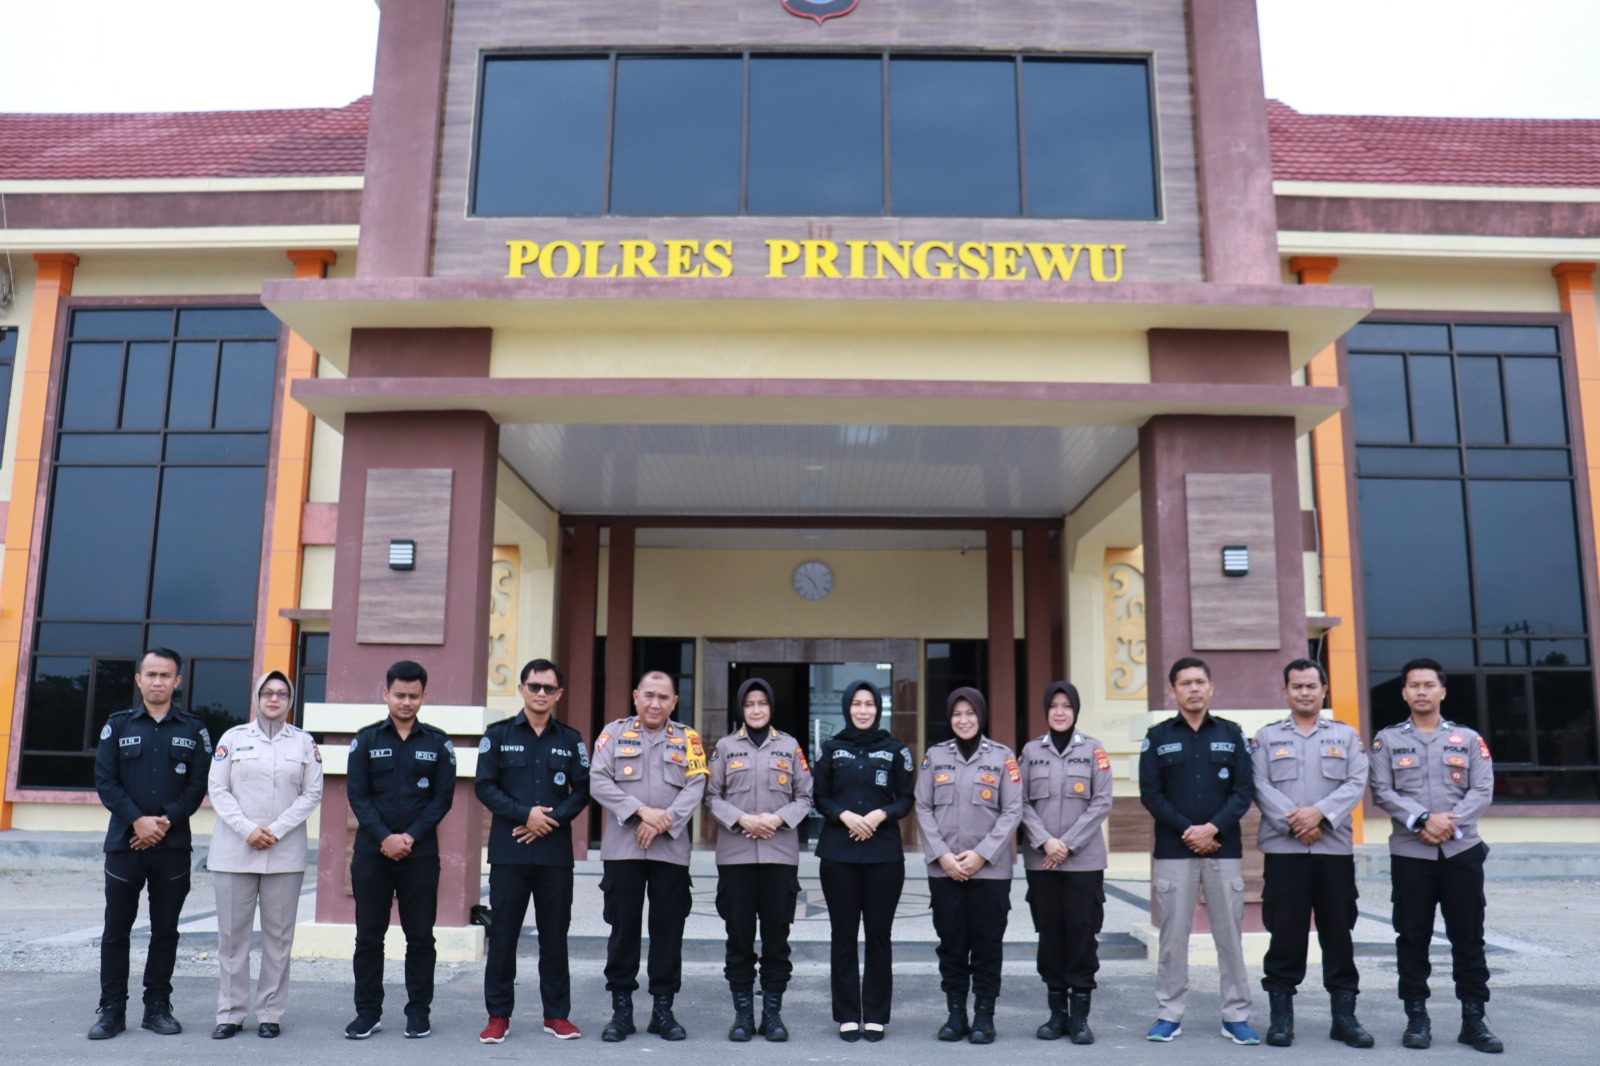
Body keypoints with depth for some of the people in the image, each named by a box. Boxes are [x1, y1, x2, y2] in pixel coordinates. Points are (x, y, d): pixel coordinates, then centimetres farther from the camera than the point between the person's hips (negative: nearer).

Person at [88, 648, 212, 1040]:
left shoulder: (193, 730, 7)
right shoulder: (118, 725, 7)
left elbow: (198, 785, 2)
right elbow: (105, 780, -1)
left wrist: (166, 821, -12)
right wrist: (138, 821, -13)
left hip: (173, 845, 0)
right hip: (124, 842, 0)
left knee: (165, 930, 6)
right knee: (116, 930, 4)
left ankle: (157, 1007, 15)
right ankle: (112, 1010, 13)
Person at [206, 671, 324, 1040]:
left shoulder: (304, 742, 7)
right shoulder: (233, 738, 7)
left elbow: (312, 794, 3)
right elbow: (218, 790, 2)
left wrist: (276, 830, -9)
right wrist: (247, 830, -10)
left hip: (285, 853, 0)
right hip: (234, 852, 0)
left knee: (279, 936, 2)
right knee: (232, 934, 3)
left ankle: (270, 1014, 10)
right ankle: (230, 1013, 13)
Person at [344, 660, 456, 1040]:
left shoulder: (438, 743, 5)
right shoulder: (366, 740, 5)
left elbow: (443, 798, 1)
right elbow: (357, 795, -1)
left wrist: (411, 836, -11)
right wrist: (384, 838, -12)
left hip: (420, 853, 0)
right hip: (371, 852, 0)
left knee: (420, 936, 4)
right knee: (368, 936, 6)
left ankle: (419, 1011, 15)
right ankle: (367, 1011, 17)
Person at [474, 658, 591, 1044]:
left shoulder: (571, 740, 10)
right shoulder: (498, 735, 5)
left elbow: (581, 791, 5)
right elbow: (484, 787, -2)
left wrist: (551, 819, -10)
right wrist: (526, 814, -12)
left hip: (555, 852, 1)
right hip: (508, 851, -1)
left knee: (555, 935, 7)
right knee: (502, 935, 3)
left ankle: (557, 1013, 17)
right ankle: (498, 1015, 14)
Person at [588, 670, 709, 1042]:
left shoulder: (688, 739, 10)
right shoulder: (614, 733, 7)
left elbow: (695, 788, 0)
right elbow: (598, 782, -3)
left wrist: (663, 822, -14)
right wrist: (641, 811, -13)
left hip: (672, 850, 1)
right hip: (621, 848, -1)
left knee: (668, 929, 4)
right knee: (623, 928, 5)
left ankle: (663, 1008, 16)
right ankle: (621, 1009, 16)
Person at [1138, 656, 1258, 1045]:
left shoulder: (1231, 734, 8)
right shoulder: (1157, 737, 5)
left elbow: (1244, 790, 1)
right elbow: (1150, 794, 0)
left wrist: (1213, 828, -12)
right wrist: (1186, 831, -11)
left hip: (1224, 849, 1)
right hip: (1173, 851, -1)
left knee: (1230, 934, 4)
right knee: (1172, 936, 2)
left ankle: (1236, 1016, 13)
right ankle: (1169, 1014, 11)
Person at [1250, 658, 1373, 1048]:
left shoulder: (1346, 736, 12)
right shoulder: (1266, 737, 9)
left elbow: (1356, 784, -1)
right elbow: (1261, 788, 0)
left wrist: (1319, 813, -15)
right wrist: (1294, 822, -13)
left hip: (1335, 849, 1)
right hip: (1283, 849, -1)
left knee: (1338, 934, 5)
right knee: (1285, 934, 1)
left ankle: (1344, 1016, 15)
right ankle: (1281, 1016, 8)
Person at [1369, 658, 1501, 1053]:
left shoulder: (1469, 739, 10)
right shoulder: (1387, 740, 6)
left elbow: (1482, 791, 0)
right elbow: (1382, 793, -2)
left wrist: (1450, 823, -14)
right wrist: (1423, 820, -16)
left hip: (1462, 850, 1)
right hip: (1410, 853, -1)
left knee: (1468, 938, 3)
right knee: (1412, 938, 3)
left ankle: (1473, 1018, 12)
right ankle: (1417, 1017, 12)